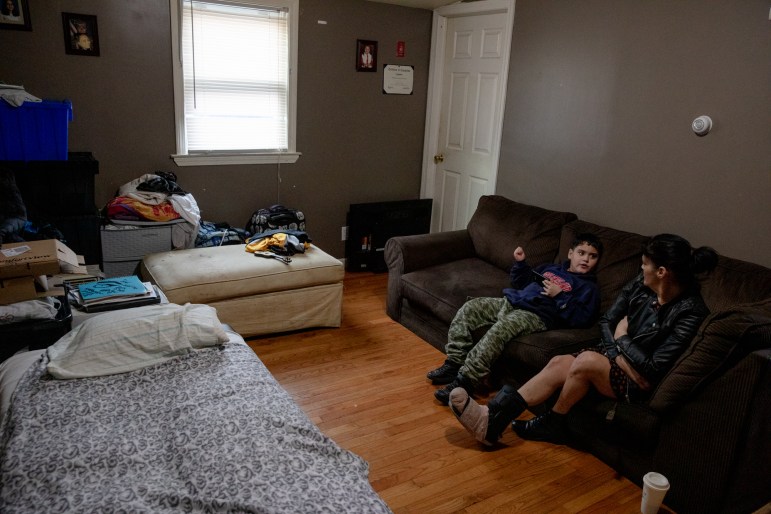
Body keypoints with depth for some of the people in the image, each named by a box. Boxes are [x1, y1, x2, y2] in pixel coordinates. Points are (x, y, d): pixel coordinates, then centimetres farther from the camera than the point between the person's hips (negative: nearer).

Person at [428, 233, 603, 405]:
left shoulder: (588, 287, 10)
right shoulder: (550, 268, 28)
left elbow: (582, 319, -5)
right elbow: (520, 283, 36)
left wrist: (559, 296, -10)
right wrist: (519, 263, 20)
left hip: (537, 315, -7)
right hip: (510, 302, 7)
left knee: (501, 328, -35)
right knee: (469, 308, -12)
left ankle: (465, 380, -35)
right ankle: (454, 364, -14)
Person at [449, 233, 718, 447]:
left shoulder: (691, 312, -21)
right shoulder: (640, 284, -3)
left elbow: (654, 371, -22)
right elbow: (606, 321, 2)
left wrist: (622, 339, -11)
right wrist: (619, 354, -12)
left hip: (640, 384, -6)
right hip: (617, 355, 7)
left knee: (586, 360, -31)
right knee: (559, 363, -18)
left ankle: (552, 423, -7)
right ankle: (493, 418, -24)